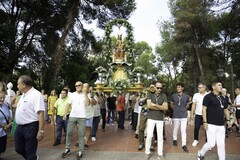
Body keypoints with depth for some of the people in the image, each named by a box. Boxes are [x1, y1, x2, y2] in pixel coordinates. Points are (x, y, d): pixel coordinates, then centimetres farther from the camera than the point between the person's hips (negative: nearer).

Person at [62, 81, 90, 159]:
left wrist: (85, 93, -17)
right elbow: (68, 104, 10)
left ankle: (81, 151, 15)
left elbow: (88, 104, -17)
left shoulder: (85, 95, -1)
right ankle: (67, 149, 26)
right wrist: (65, 114, 3)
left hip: (82, 117, -3)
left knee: (81, 134, 4)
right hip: (72, 116, 3)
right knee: (69, 133, 8)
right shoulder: (72, 94, 7)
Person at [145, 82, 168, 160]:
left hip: (160, 119, 2)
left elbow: (166, 107, -9)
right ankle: (147, 152, 18)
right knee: (149, 135, 0)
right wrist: (161, 108, -10)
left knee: (160, 137, 6)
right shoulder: (150, 94, -4)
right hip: (151, 118, -1)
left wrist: (155, 105, -17)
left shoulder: (163, 96, 0)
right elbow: (149, 105, -15)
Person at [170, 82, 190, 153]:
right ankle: (175, 139, 36)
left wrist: (183, 109, 11)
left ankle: (184, 145, 7)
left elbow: (187, 105, 15)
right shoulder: (173, 96, -5)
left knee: (184, 130, -1)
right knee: (175, 128, 13)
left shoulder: (186, 96, -2)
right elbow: (171, 104, 11)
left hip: (184, 115, 0)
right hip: (176, 115, 0)